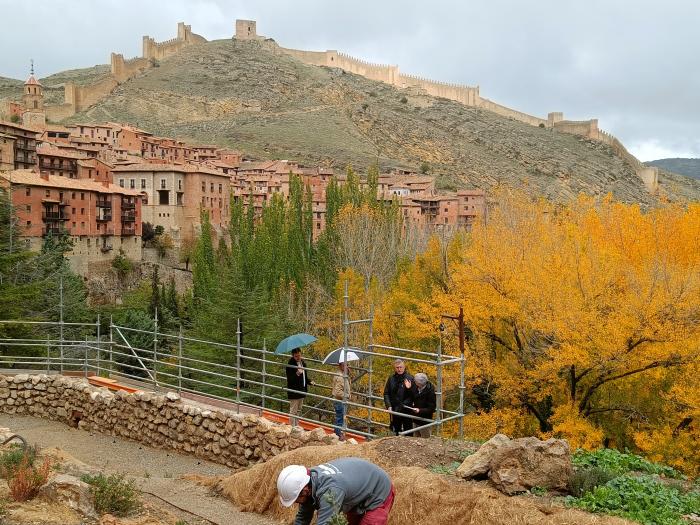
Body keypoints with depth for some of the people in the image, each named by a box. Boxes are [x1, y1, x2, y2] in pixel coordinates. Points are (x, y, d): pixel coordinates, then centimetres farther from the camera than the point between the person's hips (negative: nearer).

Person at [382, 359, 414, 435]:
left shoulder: (410, 378, -8)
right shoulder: (391, 378, 3)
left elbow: (414, 395, -8)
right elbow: (386, 393, 6)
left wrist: (409, 388, -27)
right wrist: (388, 406, -5)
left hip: (407, 410, -4)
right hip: (395, 410, 4)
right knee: (396, 430, 17)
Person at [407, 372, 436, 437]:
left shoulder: (430, 392, -22)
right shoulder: (416, 388, -4)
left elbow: (431, 409, -18)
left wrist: (420, 410, -29)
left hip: (424, 422, -7)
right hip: (416, 420, 7)